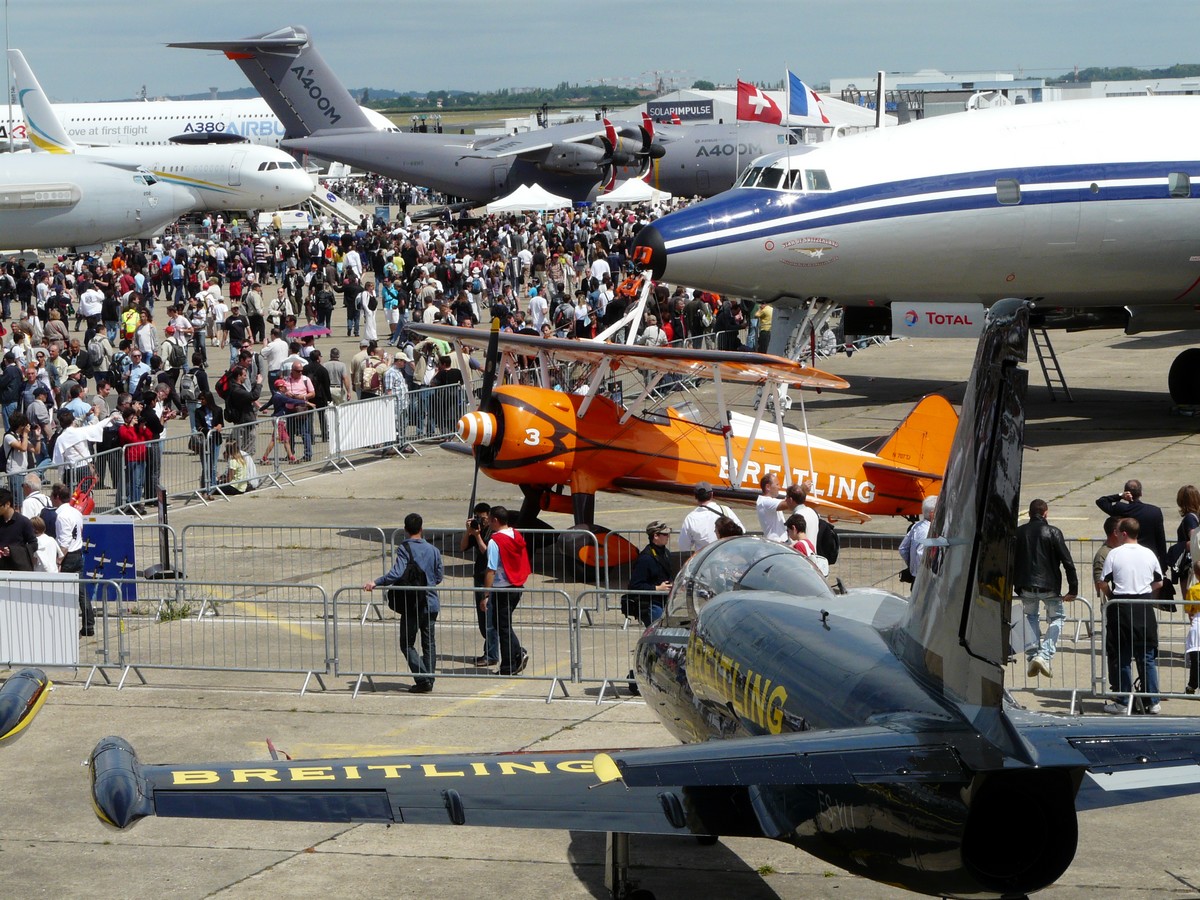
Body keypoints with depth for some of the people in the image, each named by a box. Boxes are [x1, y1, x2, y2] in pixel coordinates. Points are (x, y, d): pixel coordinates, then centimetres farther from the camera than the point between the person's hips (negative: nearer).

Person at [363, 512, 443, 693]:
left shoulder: (404, 548, -10)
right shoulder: (433, 550, 5)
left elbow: (397, 574, -23)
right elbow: (438, 578, 12)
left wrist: (376, 583, -21)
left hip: (411, 603, -5)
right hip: (430, 603, 5)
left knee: (407, 643, 2)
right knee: (429, 643, 12)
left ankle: (422, 679, -9)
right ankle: (429, 680, 11)